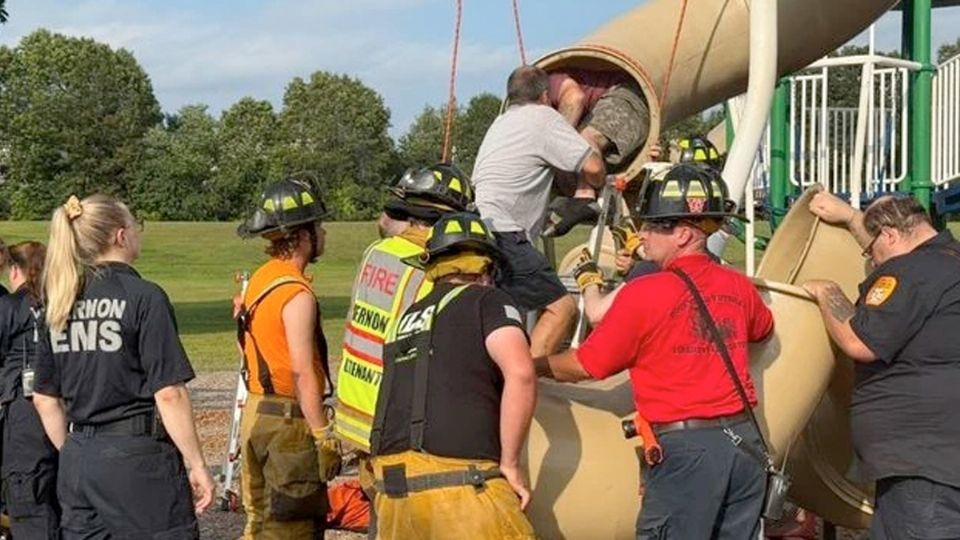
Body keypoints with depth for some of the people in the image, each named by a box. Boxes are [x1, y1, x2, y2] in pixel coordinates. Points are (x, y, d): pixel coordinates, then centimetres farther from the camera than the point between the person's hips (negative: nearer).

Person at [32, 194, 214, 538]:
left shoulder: (60, 304, 9)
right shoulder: (144, 297, -10)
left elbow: (44, 398, 13)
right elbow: (169, 393, -14)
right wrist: (197, 465, -8)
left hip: (77, 461, 7)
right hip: (136, 458, -7)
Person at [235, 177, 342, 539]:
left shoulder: (260, 279, 11)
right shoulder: (297, 294, -17)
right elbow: (303, 373, -21)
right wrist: (323, 435, -18)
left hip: (256, 414, 9)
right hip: (288, 422, -9)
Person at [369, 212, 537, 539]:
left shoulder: (408, 317, 23)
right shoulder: (486, 302, 4)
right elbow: (520, 374, -12)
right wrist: (509, 464, -6)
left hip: (391, 481, 7)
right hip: (457, 479, -7)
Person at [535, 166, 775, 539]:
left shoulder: (645, 294, -11)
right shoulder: (738, 286, 7)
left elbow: (586, 366, -4)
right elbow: (763, 330, 31)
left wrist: (532, 366, 12)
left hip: (685, 448, -6)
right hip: (745, 441, 6)